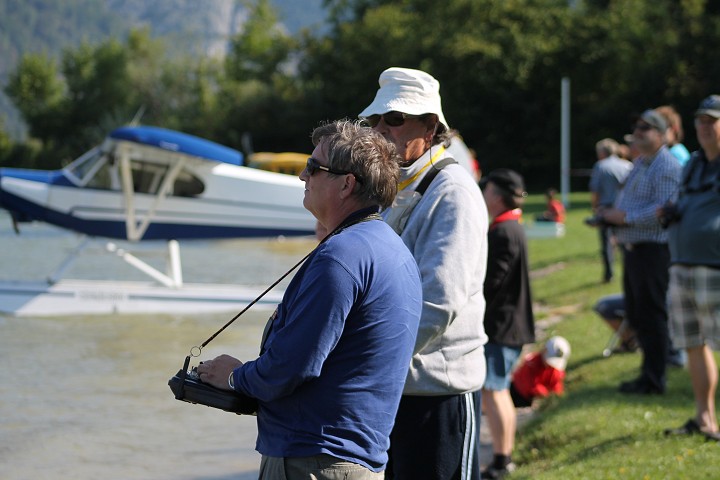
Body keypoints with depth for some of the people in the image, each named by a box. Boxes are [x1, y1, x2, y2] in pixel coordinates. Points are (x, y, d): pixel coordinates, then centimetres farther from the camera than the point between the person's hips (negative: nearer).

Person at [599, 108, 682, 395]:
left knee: (651, 315, -5)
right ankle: (651, 371, 24)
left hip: (653, 249, -10)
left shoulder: (666, 167, -14)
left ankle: (654, 380, 1)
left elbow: (664, 209, -23)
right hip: (633, 248, 10)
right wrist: (613, 215, 6)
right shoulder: (639, 164, 17)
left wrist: (627, 217, -20)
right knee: (635, 314, 15)